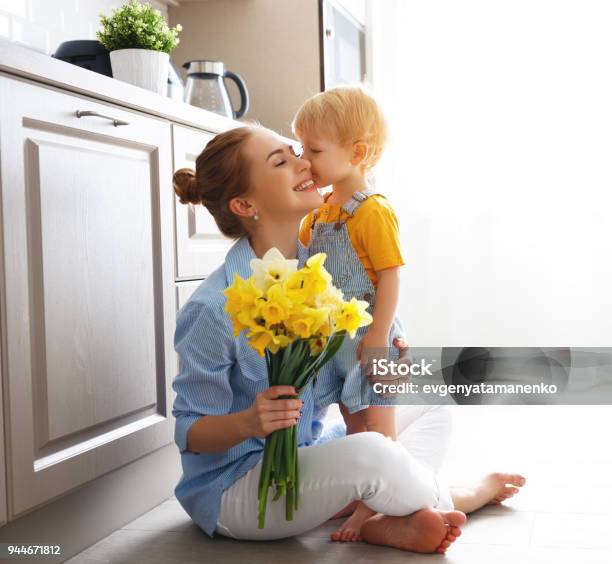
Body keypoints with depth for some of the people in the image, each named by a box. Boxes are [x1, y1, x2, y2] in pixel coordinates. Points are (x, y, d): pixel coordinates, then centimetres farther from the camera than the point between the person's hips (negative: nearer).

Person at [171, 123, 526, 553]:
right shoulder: (214, 308, -23)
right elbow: (190, 432, -16)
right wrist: (251, 422, -36)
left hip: (309, 456, 8)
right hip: (234, 484, -8)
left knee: (435, 415, 11)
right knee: (368, 452, -33)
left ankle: (391, 524, -13)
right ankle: (450, 499, -1)